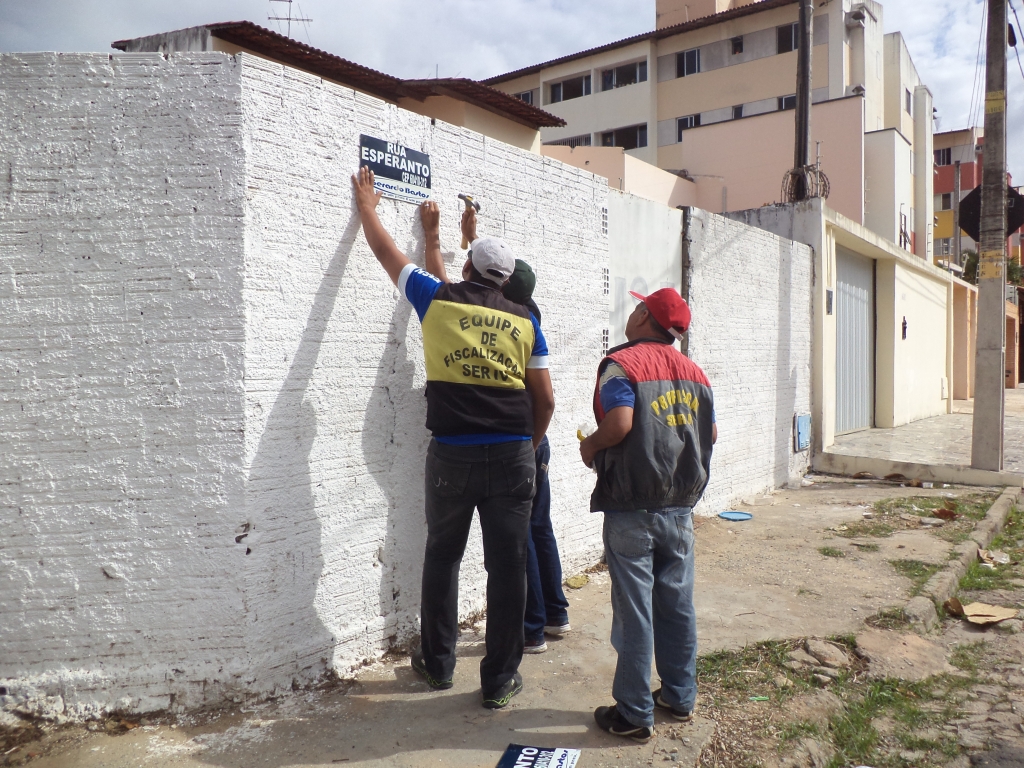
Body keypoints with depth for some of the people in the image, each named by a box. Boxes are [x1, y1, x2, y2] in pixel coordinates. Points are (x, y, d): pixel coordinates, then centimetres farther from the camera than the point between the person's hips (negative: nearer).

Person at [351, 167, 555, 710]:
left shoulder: (437, 300, 1)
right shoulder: (523, 323, 4)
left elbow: (386, 252, 16)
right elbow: (544, 402, 6)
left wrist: (367, 205, 33)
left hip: (451, 456, 0)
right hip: (512, 457, 1)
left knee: (442, 557, 17)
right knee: (507, 567, 7)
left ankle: (437, 663, 31)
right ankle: (499, 680, 17)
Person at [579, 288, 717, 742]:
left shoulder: (622, 363, -10)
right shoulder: (693, 372, 10)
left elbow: (620, 422, -24)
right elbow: (711, 434, 13)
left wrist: (589, 447, -6)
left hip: (632, 507, -6)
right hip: (680, 507, 6)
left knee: (634, 610, 2)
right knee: (677, 604, 15)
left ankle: (635, 714, 12)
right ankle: (679, 697, 27)